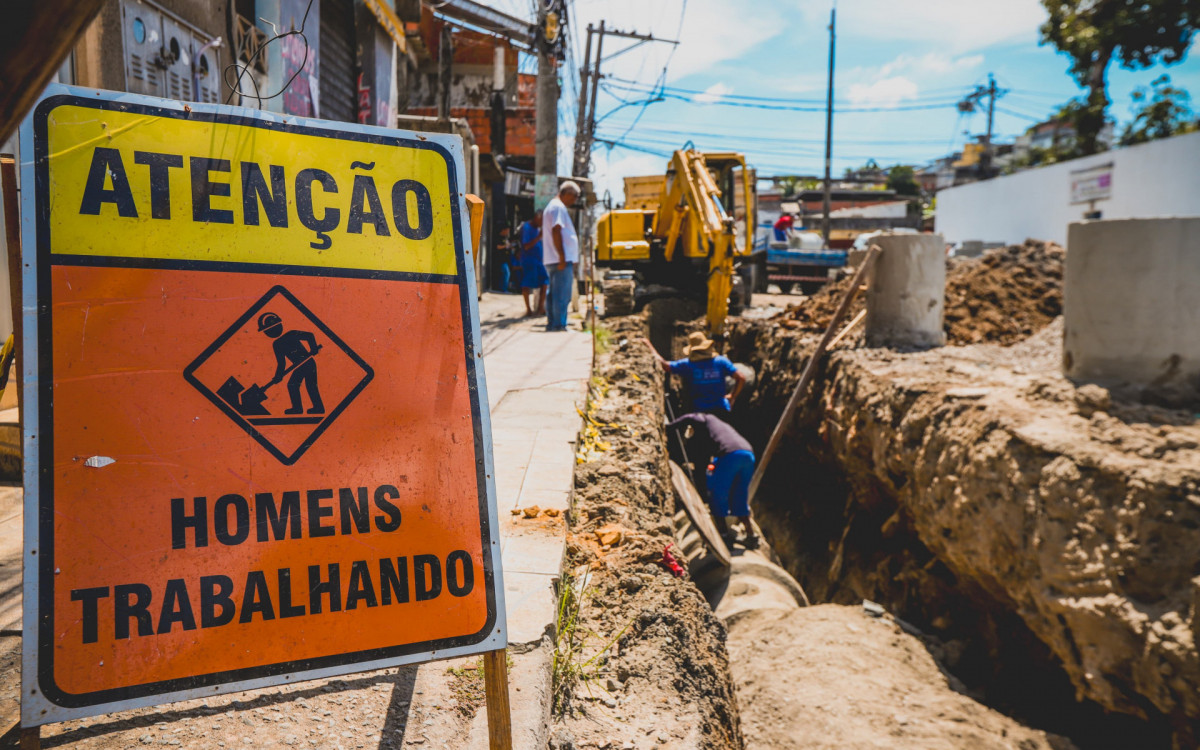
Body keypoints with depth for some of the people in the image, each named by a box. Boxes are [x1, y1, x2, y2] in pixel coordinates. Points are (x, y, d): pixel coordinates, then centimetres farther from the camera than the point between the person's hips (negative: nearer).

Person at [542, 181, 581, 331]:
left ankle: (551, 323, 16)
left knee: (554, 294, 12)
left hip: (553, 260, 11)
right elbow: (556, 231, -20)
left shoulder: (552, 206, 23)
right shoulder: (559, 207, -10)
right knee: (562, 295, -10)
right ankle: (559, 325, -11)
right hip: (562, 260, -11)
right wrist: (562, 257, -23)